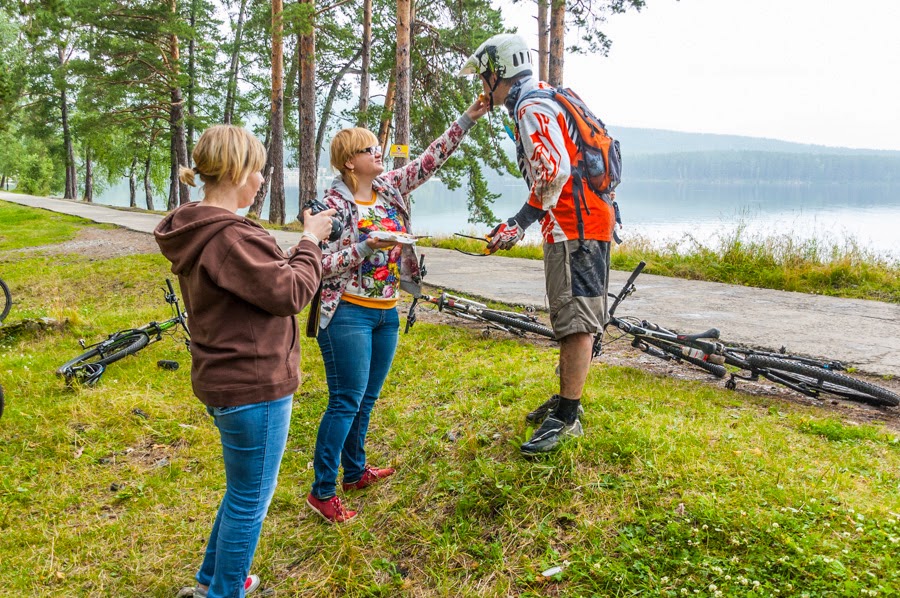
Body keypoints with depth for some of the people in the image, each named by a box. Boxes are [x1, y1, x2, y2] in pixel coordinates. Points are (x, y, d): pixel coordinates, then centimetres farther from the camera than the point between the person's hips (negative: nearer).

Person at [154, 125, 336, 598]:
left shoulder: (196, 232, 9)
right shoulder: (228, 236, -24)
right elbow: (290, 292, -19)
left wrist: (303, 244, 6)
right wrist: (310, 240, -7)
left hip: (223, 381, 11)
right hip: (253, 388, -11)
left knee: (244, 490, 27)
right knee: (251, 498, 8)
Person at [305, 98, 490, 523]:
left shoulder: (390, 187, 7)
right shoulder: (334, 205, -12)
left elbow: (431, 158, 7)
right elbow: (322, 265, -16)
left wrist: (468, 118, 3)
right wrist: (367, 246, -26)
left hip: (386, 313, 7)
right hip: (348, 314, -7)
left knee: (366, 400, 17)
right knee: (346, 402, -4)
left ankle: (355, 471, 33)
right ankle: (322, 491, 9)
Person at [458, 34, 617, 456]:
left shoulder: (532, 108, -13)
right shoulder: (546, 100, 20)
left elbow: (554, 172, -27)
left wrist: (519, 224, -23)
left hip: (575, 228, -11)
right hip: (585, 221, 11)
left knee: (576, 322, -8)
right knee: (569, 320, 16)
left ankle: (567, 417, -2)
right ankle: (566, 399, 28)